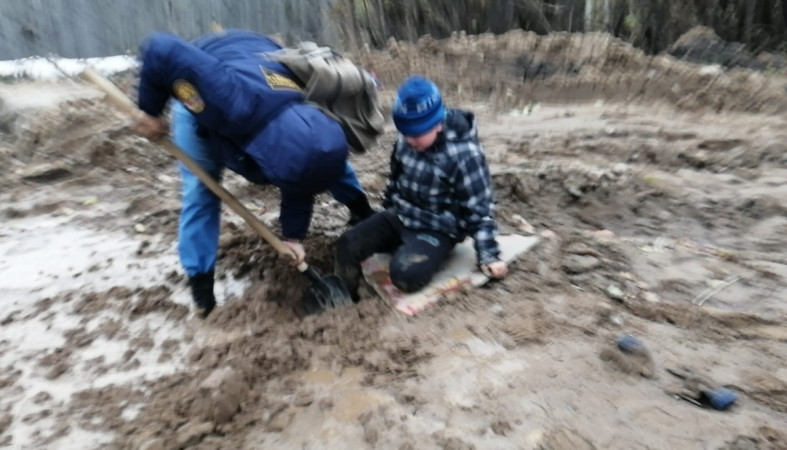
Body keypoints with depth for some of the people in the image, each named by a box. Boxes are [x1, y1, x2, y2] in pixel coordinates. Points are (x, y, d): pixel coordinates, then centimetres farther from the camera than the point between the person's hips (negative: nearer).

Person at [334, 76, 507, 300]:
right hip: (398, 216, 6)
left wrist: (488, 255, -16)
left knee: (405, 272, -32)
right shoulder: (406, 141, -5)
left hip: (437, 230, -6)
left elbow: (479, 208, -17)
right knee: (348, 244, -7)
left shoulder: (464, 154, -23)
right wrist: (389, 209, 23)